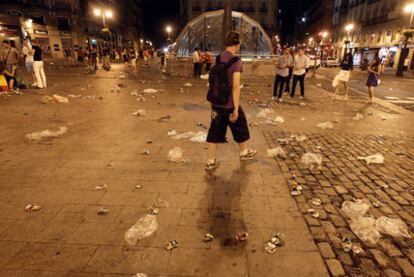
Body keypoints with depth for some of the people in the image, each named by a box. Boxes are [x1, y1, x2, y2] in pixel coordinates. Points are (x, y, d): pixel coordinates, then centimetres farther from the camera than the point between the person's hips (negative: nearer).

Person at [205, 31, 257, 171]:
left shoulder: (218, 58, 5)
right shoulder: (236, 61, -16)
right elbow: (235, 86, -20)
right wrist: (236, 108, -17)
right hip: (230, 104, -6)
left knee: (215, 131, 12)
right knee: (240, 127, 18)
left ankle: (210, 161, 16)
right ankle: (244, 152, 39)